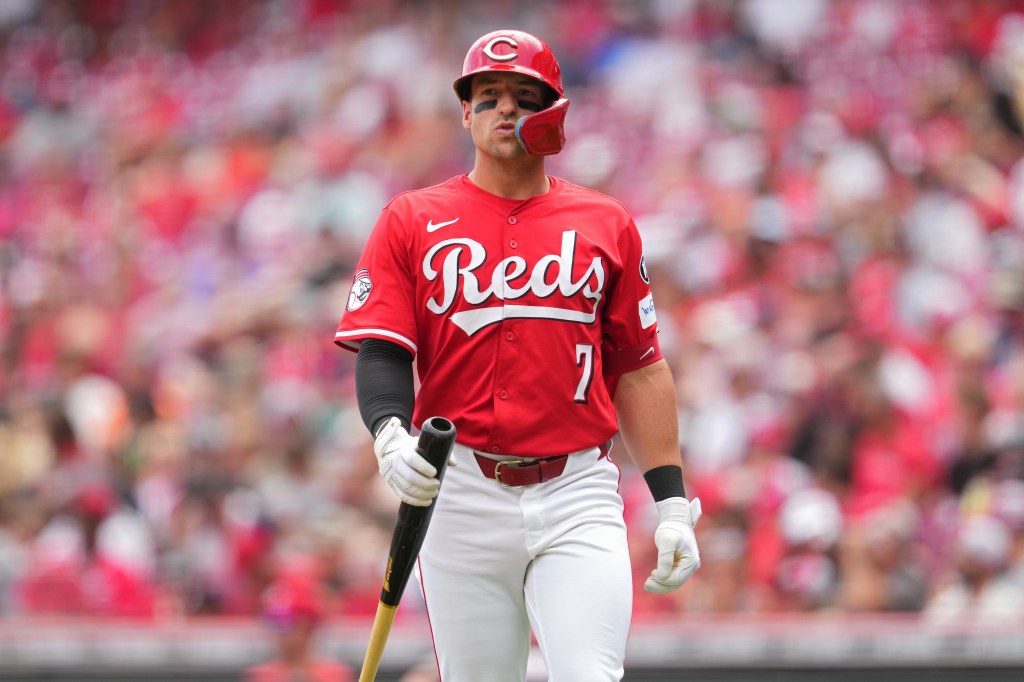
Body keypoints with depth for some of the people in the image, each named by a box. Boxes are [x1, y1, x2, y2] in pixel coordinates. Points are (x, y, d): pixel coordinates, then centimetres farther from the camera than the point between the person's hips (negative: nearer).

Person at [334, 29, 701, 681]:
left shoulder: (606, 224, 12)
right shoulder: (411, 222, 8)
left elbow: (639, 371, 13)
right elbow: (380, 353, -1)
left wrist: (672, 502, 7)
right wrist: (392, 437, -22)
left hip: (579, 495, 0)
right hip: (461, 498, 0)